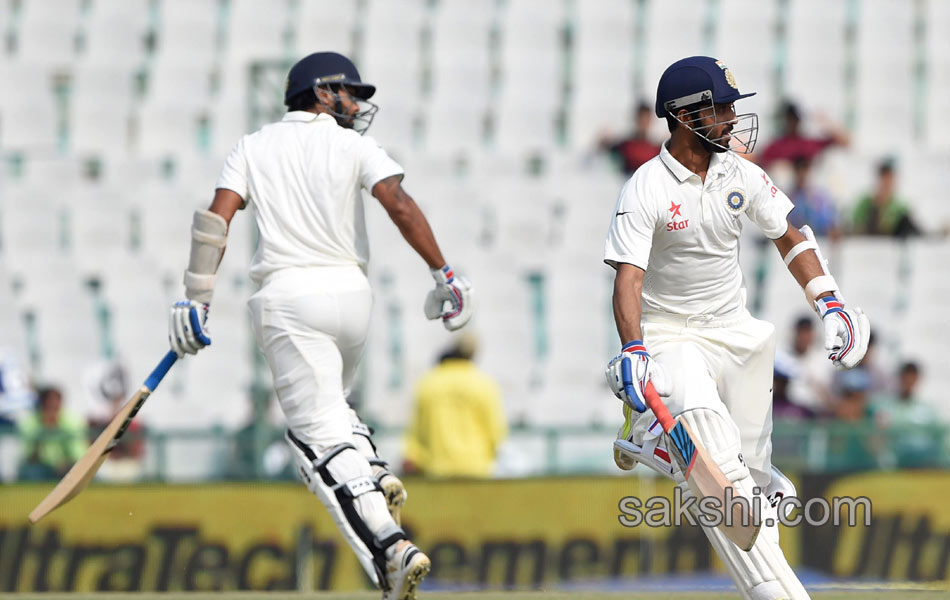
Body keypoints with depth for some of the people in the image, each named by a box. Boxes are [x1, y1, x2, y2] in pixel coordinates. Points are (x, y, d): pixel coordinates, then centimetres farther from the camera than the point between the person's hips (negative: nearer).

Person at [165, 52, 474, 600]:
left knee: (322, 435, -9)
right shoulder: (352, 146, 8)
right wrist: (444, 275, -8)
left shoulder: (254, 148, 12)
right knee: (328, 406, 30)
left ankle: (390, 549, -25)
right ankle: (377, 477, 3)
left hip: (288, 297, -2)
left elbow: (216, 218, -1)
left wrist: (196, 301, 0)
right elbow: (400, 205, -8)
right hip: (351, 293, 2)